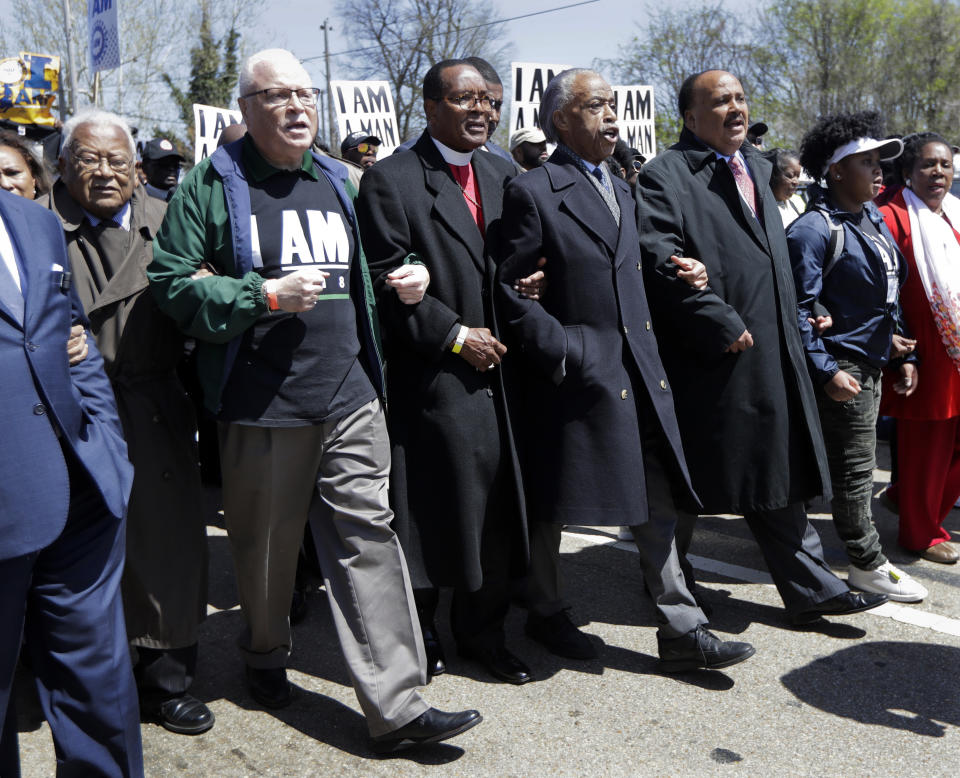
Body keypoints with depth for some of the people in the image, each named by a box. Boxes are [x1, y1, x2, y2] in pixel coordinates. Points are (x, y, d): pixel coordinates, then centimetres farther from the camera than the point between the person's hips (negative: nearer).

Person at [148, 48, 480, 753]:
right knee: (266, 547, 12)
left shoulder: (338, 184, 15)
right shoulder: (212, 186, -1)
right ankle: (266, 658, 39)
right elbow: (174, 284, -6)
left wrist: (405, 281, 6)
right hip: (261, 409, -3)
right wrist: (265, 295, -16)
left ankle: (396, 705, 4)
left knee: (368, 540, -1)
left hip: (350, 402, 4)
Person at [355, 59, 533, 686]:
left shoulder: (502, 173, 14)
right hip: (429, 377, -5)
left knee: (494, 509, 10)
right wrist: (455, 335, -13)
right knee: (425, 513, 5)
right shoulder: (392, 180, -6)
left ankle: (484, 634, 27)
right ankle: (419, 637, 24)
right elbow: (388, 282, -11)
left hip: (494, 370, 6)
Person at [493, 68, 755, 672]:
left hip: (639, 373, 7)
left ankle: (683, 632, 16)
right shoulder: (533, 192, -9)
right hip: (574, 375, -7)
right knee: (551, 506, 10)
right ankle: (546, 612, 31)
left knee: (658, 508, 7)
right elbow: (507, 288, -11)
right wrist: (561, 347, -15)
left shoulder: (624, 191, 16)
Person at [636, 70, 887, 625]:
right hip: (710, 359, -7)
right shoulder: (665, 177, -10)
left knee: (779, 473, 12)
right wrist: (722, 325, -20)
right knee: (688, 477, 7)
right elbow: (664, 264, -21)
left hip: (773, 354, 7)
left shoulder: (756, 166, 17)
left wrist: (793, 320, 14)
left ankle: (810, 588, 20)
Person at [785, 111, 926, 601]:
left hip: (872, 363, 9)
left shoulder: (875, 219, 13)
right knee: (855, 469, 0)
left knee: (852, 466, 15)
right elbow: (798, 310, -19)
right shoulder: (813, 230, -15)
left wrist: (900, 351, 16)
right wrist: (825, 372, -21)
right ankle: (867, 565, 12)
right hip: (841, 367, -9)